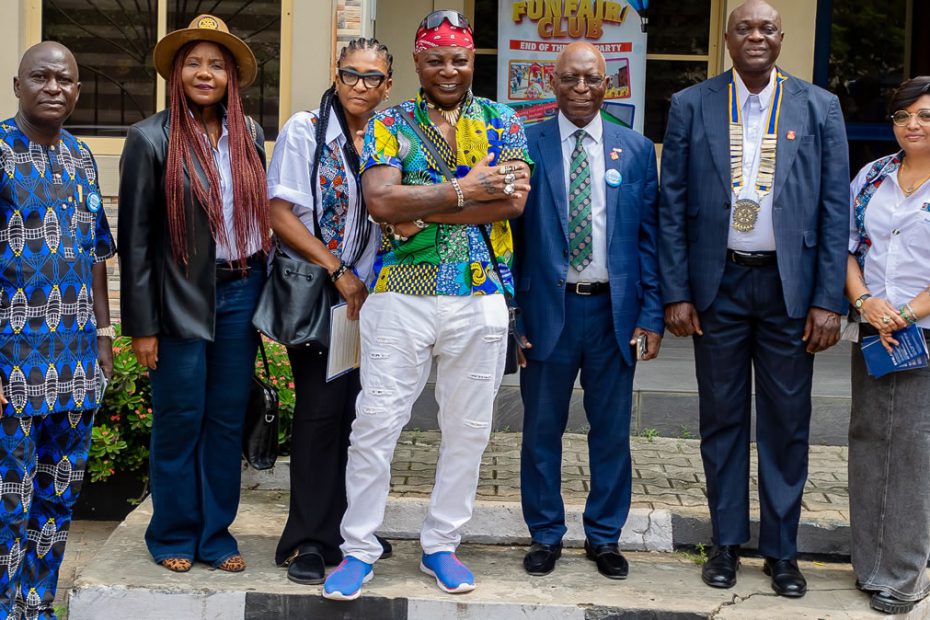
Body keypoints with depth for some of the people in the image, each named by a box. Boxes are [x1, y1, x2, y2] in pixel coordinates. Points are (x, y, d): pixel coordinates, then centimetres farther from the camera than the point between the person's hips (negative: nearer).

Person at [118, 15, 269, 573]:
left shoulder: (249, 133, 7)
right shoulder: (151, 139, -6)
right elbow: (135, 236, -6)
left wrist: (262, 291, 8)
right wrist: (142, 324, -9)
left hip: (242, 292, 4)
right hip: (183, 299, -4)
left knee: (228, 420, 9)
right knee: (180, 422, 5)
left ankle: (216, 533, 22)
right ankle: (174, 536, 22)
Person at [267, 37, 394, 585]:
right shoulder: (306, 131, -4)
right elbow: (281, 215, -10)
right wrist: (338, 271, -13)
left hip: (368, 294, 4)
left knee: (356, 411, 7)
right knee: (322, 410, -5)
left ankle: (345, 530, 21)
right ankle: (310, 540, 6)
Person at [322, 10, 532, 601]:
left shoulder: (502, 123, 8)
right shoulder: (389, 124, 6)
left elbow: (513, 201, -8)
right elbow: (381, 201, -11)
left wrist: (419, 210, -13)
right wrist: (464, 189, -14)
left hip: (480, 299, 2)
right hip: (401, 294, -1)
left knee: (468, 429, 8)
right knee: (375, 423, -1)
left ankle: (441, 545, 24)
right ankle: (359, 549, 12)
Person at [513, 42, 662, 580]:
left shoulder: (636, 149, 5)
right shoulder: (526, 145, 0)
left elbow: (649, 237, 5)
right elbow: (508, 231, 1)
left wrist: (652, 315, -1)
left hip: (614, 311, 1)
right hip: (547, 309, -1)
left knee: (612, 432, 10)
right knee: (542, 430, 9)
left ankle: (605, 537, 25)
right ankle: (546, 535, 24)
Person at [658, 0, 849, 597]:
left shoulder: (819, 108, 3)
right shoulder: (691, 106, 3)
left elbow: (835, 207, 1)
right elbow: (673, 205, 2)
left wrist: (829, 300, -6)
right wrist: (676, 293, -4)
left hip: (789, 286, 0)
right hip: (718, 285, 0)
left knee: (787, 422, 6)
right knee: (723, 418, 9)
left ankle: (782, 548, 20)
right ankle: (727, 541, 23)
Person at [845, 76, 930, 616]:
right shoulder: (871, 177, 10)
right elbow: (847, 246, 9)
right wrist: (865, 301, -7)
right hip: (872, 334, 5)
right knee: (867, 440, 9)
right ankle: (871, 564, 22)